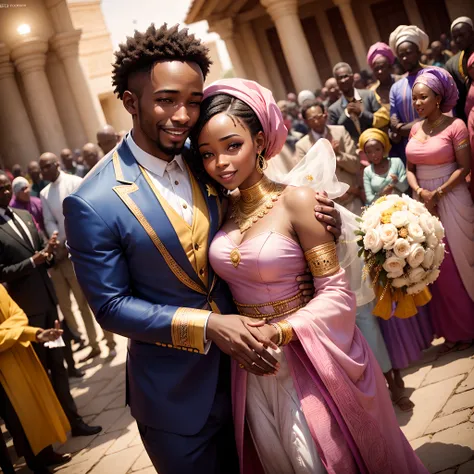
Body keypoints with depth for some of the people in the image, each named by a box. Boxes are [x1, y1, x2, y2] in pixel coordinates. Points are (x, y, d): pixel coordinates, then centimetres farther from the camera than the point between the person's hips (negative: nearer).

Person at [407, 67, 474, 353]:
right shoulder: (415, 129, 8)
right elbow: (410, 168, 10)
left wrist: (437, 193, -16)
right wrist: (419, 192, -8)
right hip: (425, 200, 5)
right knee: (440, 267, 7)